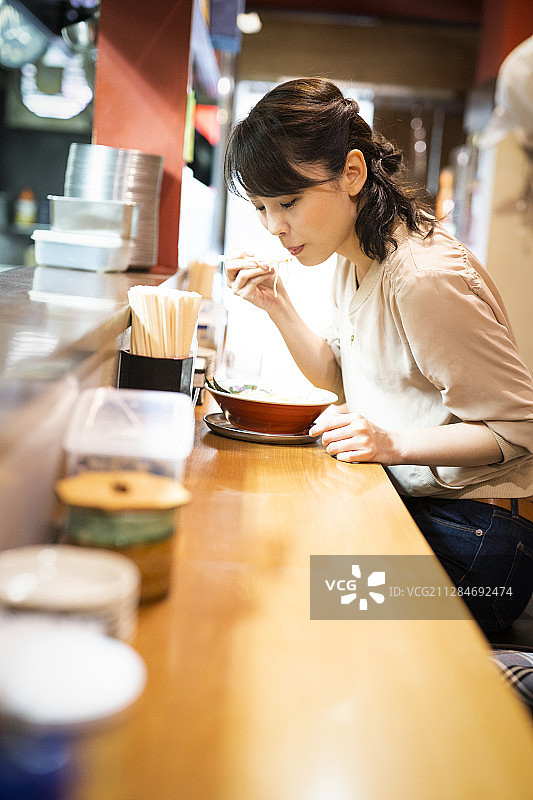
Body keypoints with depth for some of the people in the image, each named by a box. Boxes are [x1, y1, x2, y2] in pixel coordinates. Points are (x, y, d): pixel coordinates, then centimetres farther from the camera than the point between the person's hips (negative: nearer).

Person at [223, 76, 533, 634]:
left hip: (475, 536, -8)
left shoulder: (426, 278, -26)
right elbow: (339, 376, 15)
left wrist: (395, 443, -29)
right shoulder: (351, 258, 3)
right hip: (410, 504, 8)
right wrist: (276, 305, 0)